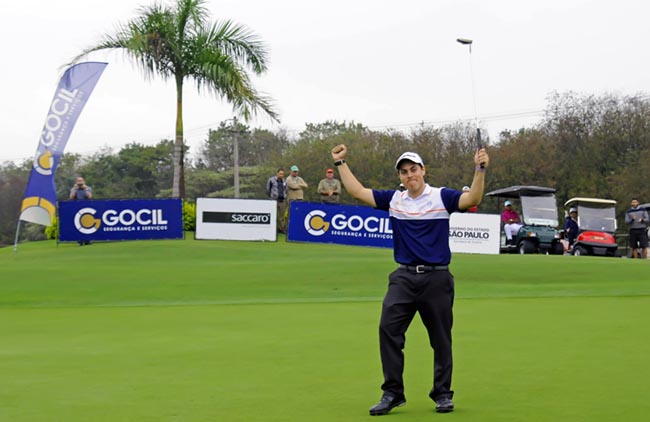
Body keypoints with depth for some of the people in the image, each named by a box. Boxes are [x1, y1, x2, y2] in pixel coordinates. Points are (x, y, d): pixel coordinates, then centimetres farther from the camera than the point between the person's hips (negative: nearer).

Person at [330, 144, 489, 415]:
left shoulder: (442, 197, -2)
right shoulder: (393, 200, 8)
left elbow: (472, 199, -16)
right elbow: (357, 191, 11)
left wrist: (480, 169, -28)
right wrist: (340, 163, 12)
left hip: (437, 278, -2)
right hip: (403, 277, 2)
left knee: (441, 339, 6)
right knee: (388, 328, -10)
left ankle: (442, 394, 21)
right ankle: (393, 393, -1)